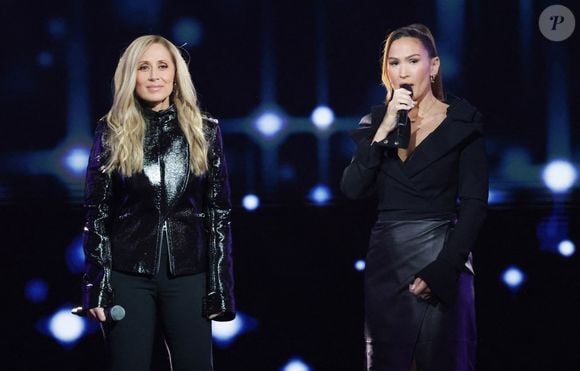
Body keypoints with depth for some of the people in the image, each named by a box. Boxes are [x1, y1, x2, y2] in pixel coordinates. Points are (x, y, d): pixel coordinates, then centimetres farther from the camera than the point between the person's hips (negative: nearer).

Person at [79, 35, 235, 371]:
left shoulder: (204, 131, 4)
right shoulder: (112, 133, 2)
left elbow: (219, 212, 4)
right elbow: (97, 213, 2)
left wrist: (220, 287, -1)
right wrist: (97, 286, -5)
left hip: (188, 276, 1)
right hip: (128, 276, -1)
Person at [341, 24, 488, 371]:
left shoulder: (463, 121, -2)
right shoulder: (375, 122, 8)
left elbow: (474, 204, -6)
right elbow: (352, 189, -5)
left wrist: (441, 270, -14)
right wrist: (385, 128, -14)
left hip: (440, 261, -3)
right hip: (386, 262, 3)